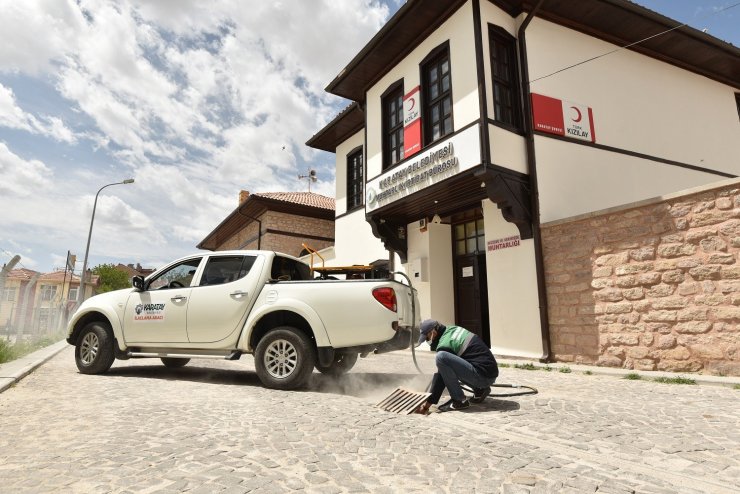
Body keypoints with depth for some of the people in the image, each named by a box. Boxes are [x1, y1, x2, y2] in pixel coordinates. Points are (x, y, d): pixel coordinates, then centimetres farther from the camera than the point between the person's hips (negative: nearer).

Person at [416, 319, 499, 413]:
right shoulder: (453, 329, 11)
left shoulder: (445, 344, -14)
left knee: (441, 357, -21)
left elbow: (440, 377, -12)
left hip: (483, 376, -10)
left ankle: (459, 401, -11)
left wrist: (428, 403, -5)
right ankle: (480, 390, 19)